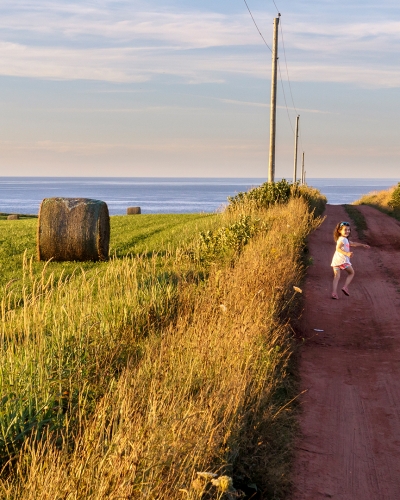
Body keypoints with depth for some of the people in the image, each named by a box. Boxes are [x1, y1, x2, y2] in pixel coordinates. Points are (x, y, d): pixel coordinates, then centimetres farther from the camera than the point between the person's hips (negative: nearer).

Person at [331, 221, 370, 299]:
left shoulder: (345, 239, 25)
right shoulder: (342, 239, -8)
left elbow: (352, 243, 38)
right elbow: (338, 248, -22)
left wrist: (363, 245, 43)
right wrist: (346, 253, -34)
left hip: (335, 260, 8)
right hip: (342, 259, -8)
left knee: (336, 276, 2)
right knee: (351, 273, 12)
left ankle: (334, 293, -8)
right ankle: (345, 287, 1)